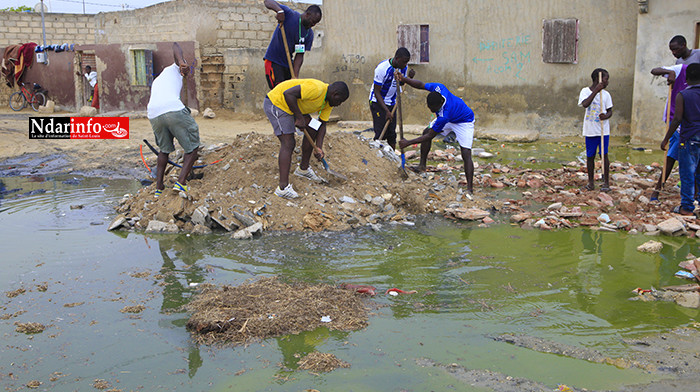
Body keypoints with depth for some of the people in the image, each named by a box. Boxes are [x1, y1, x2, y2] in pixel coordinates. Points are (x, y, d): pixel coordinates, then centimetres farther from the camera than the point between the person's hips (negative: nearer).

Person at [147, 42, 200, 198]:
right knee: (192, 146, 7)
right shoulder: (174, 69, 25)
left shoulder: (156, 81, 39)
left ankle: (159, 187, 20)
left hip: (153, 114, 6)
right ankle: (181, 182, -7)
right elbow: (175, 45, 11)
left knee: (164, 149, 25)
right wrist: (182, 62, -7)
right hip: (173, 109, -6)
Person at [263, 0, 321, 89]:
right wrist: (279, 10, -32)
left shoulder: (309, 34, -1)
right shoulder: (289, 15, -12)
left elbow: (300, 55, -5)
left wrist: (295, 76, -17)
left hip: (288, 63, 6)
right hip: (273, 61, -6)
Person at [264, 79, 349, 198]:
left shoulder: (328, 103, 3)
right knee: (288, 143, -18)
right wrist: (299, 117, -26)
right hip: (276, 102, -10)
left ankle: (303, 169, 31)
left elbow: (322, 125, 7)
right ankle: (283, 187, -20)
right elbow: (288, 94, -33)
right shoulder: (316, 89, -28)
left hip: (293, 107, 10)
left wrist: (318, 148, -3)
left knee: (312, 131, 13)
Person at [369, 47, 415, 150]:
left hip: (392, 103, 6)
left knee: (391, 133, 6)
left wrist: (410, 77, -11)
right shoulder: (382, 68, -25)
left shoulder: (404, 67, -6)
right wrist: (386, 111, -26)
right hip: (378, 102, -6)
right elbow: (376, 92, -21)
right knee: (381, 133, -12)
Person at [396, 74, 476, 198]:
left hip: (464, 122, -8)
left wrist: (408, 143, -31)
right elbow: (421, 85, -14)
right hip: (449, 119, 8)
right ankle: (422, 165, 10)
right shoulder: (438, 88, -32)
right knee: (426, 131, -2)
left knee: (466, 154, -17)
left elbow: (430, 136, -34)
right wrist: (404, 79, -30)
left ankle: (470, 189, -15)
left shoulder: (444, 116, -44)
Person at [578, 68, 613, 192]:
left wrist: (606, 116, -14)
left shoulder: (606, 94, 5)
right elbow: (585, 104, -21)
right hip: (590, 130, -1)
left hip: (604, 130, 1)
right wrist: (596, 91, -24)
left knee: (604, 155, 1)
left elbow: (610, 111, 8)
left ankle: (606, 182, 9)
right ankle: (590, 182, 17)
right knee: (590, 156, 6)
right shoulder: (585, 91, -3)